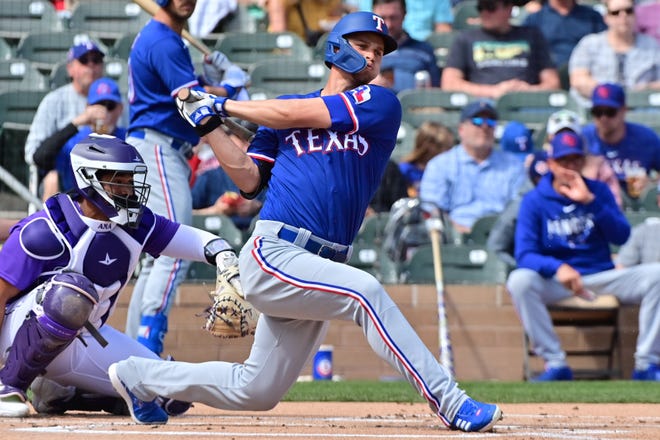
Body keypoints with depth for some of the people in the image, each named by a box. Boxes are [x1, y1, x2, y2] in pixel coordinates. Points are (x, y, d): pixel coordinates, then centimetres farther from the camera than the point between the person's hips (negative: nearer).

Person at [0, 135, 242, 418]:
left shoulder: (136, 224, -2)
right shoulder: (45, 231, -21)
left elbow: (197, 240, -1)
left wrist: (225, 258, -25)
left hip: (85, 338, 7)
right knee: (72, 292, -39)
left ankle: (60, 393, 15)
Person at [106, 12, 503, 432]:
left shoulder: (381, 105, 6)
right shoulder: (282, 109, 12)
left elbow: (298, 114, -2)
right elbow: (249, 179, 8)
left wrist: (222, 105, 5)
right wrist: (208, 123, 3)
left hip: (319, 268, 3)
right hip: (273, 254, -3)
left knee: (256, 392, 9)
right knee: (365, 291, -28)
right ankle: (446, 400, -29)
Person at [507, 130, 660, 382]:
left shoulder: (599, 191, 6)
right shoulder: (535, 201, -1)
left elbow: (621, 237, -7)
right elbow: (525, 255, -11)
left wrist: (590, 201, -18)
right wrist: (558, 267, -31)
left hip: (602, 276, 2)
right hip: (554, 282, -2)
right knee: (519, 280, -33)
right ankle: (556, 365, -27)